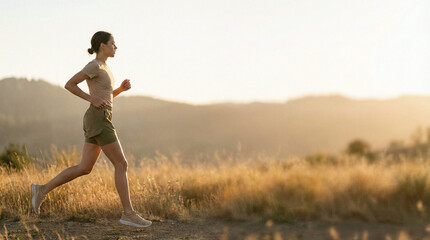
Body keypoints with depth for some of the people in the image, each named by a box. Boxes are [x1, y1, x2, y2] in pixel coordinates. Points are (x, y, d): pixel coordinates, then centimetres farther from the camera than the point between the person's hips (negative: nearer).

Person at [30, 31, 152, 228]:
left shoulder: (102, 68, 20)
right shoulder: (94, 66, -9)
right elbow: (68, 84, -12)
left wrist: (122, 88, 9)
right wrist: (93, 100, -13)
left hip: (99, 121, 10)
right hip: (98, 121, -10)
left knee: (84, 169, 8)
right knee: (121, 165, -8)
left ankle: (42, 190, 12)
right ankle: (128, 213, -6)